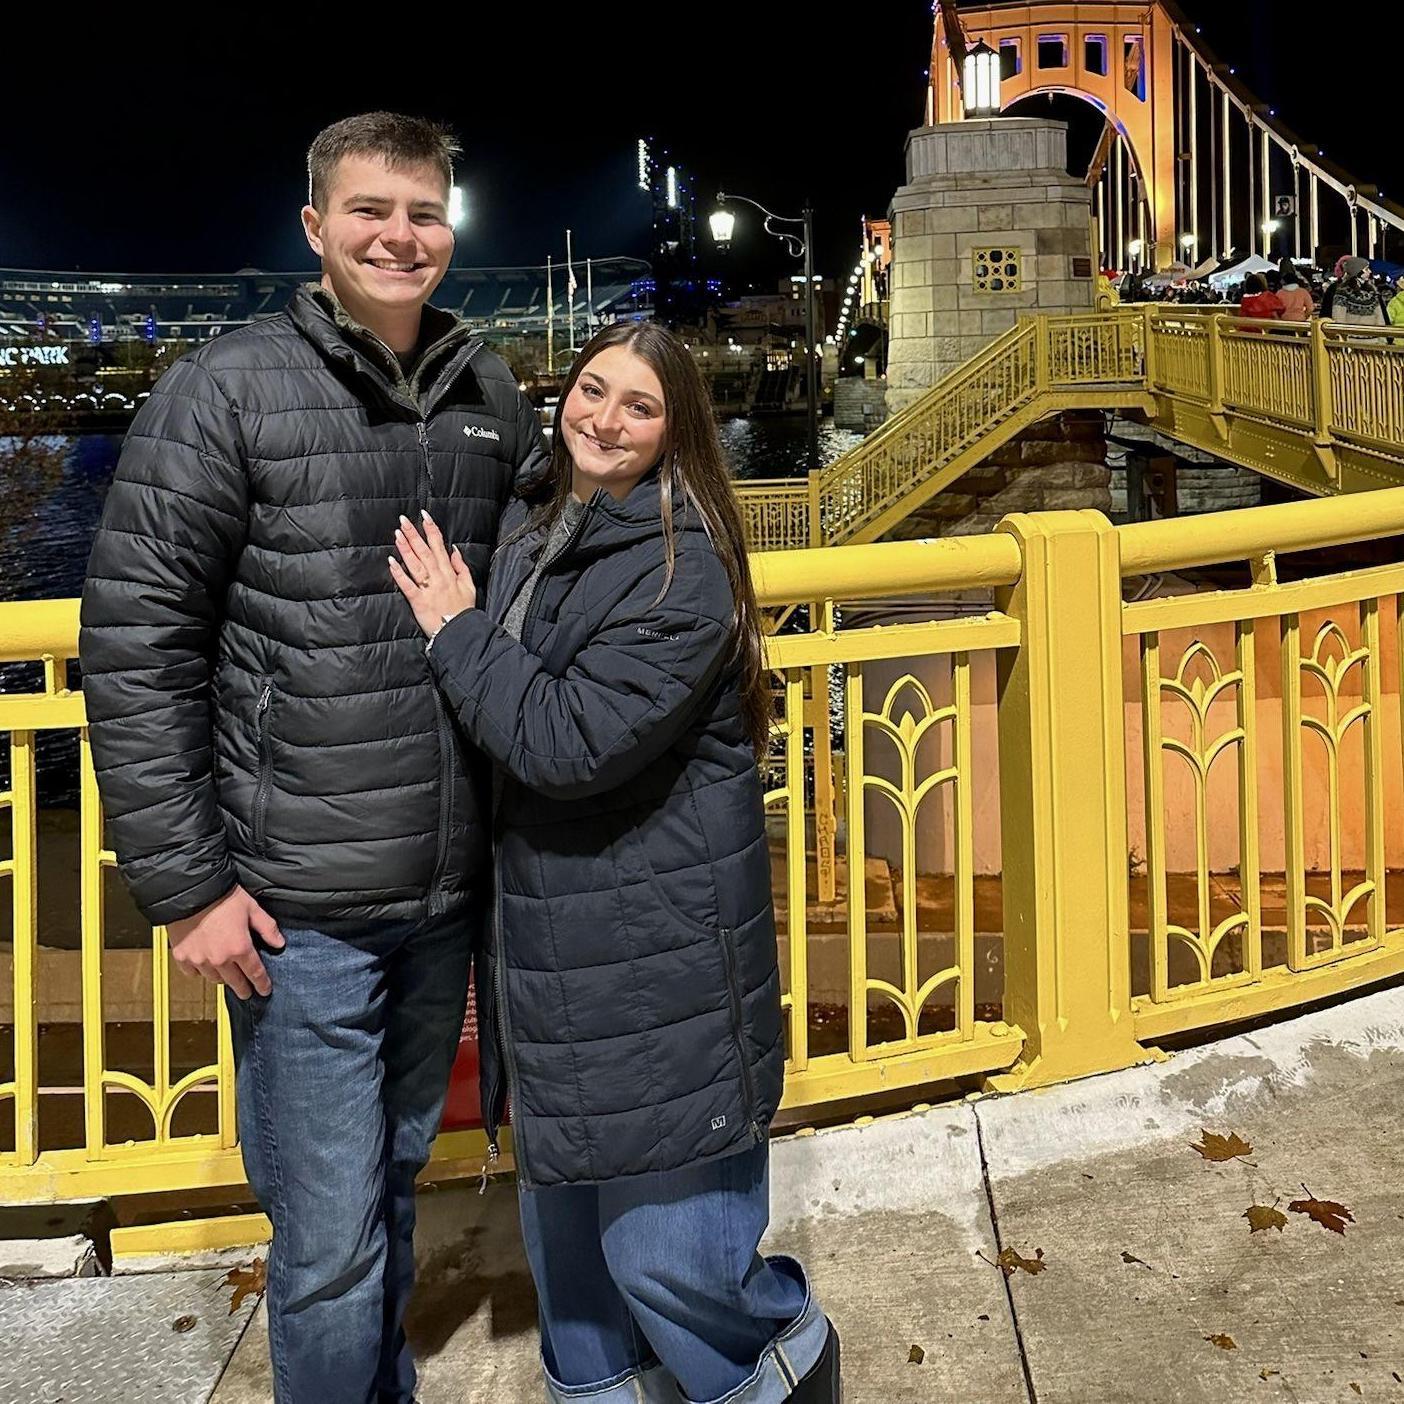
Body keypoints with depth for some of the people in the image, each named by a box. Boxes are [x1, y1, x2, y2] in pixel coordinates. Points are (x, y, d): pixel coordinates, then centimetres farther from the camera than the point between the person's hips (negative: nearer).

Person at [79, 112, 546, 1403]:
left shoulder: (491, 399, 6)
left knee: (396, 1180, 22)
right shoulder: (227, 392, -9)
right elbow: (134, 642, -10)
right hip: (301, 905, -5)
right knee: (331, 1234, 3)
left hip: (451, 890, 5)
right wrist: (185, 884, -12)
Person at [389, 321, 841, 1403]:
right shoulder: (530, 529, 10)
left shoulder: (682, 566, -16)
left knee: (662, 1250, -3)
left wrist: (458, 632, -14)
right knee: (564, 1220, 21)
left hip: (661, 956, -8)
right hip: (547, 937, 8)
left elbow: (572, 742, -24)